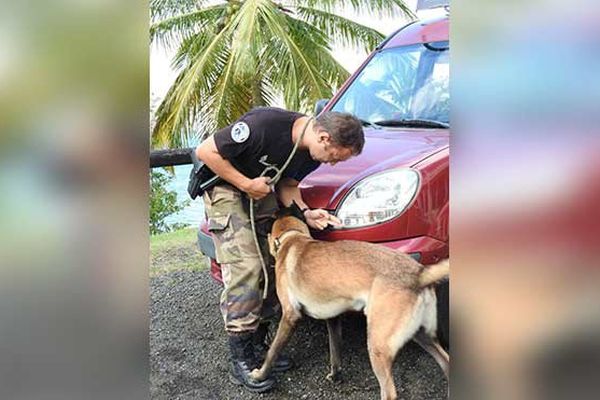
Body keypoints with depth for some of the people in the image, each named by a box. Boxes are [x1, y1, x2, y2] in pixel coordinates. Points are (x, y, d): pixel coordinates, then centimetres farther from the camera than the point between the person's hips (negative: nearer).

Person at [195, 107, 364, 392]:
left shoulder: (312, 153, -9)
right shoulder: (265, 124, -32)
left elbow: (287, 183, 5)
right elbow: (206, 152, -23)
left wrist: (305, 212, -13)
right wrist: (246, 184, -23)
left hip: (262, 192, 7)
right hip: (226, 188, -7)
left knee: (271, 267, 2)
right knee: (245, 268, -16)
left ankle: (257, 347, 16)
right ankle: (241, 361, -5)